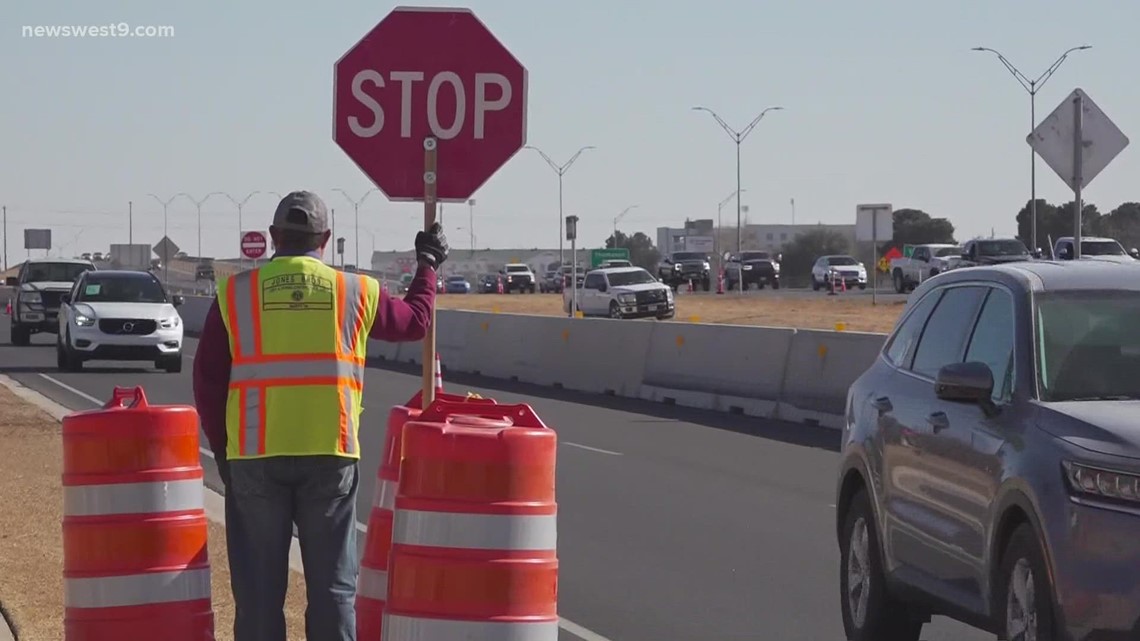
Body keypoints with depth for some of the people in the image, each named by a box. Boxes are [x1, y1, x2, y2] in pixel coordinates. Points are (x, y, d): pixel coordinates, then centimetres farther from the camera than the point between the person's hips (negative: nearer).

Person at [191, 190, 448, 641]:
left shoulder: (235, 293, 2)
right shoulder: (355, 292, 4)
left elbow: (207, 379, 2)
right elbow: (415, 320, 22)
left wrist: (222, 448, 13)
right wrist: (428, 263, 39)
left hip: (255, 456, 0)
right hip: (330, 456, 0)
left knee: (259, 586, 6)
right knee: (333, 585, 7)